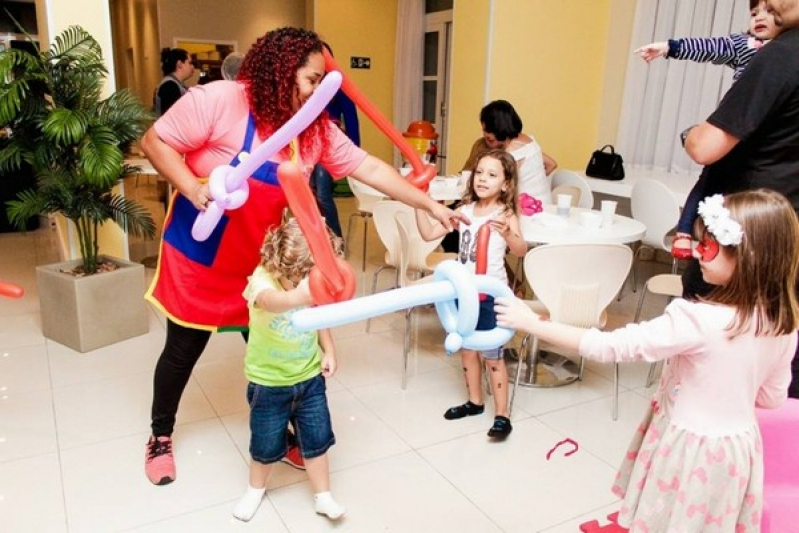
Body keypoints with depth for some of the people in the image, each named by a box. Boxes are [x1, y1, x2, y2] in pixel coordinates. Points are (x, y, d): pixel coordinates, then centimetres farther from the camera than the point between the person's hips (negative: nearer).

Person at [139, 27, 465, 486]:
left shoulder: (317, 128, -5)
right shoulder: (220, 101, -21)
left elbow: (369, 168, -4)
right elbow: (155, 141, -14)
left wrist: (430, 204, -6)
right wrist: (193, 188, -30)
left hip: (262, 262, 4)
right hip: (199, 253, -4)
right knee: (184, 350, 11)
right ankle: (161, 436, 35)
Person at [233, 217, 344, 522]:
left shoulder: (312, 280, -10)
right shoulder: (263, 279, -26)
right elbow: (273, 301, -52)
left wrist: (329, 351, -4)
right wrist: (299, 296, -74)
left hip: (309, 376, 3)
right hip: (268, 381, -3)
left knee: (316, 439, 12)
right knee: (267, 443, 14)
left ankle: (322, 496, 32)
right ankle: (256, 489, 43)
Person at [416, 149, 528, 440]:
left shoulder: (505, 214, -14)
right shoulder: (465, 210, 1)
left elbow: (521, 250, -29)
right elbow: (429, 233, 0)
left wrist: (507, 233, -49)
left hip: (490, 292, -6)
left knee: (492, 355, 2)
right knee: (466, 348, 17)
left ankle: (502, 415, 15)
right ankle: (475, 401, 35)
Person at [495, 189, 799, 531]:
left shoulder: (697, 320, -31)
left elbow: (609, 347, -29)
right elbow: (771, 397, 5)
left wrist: (531, 323, -24)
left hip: (689, 448, -6)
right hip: (736, 447, 7)